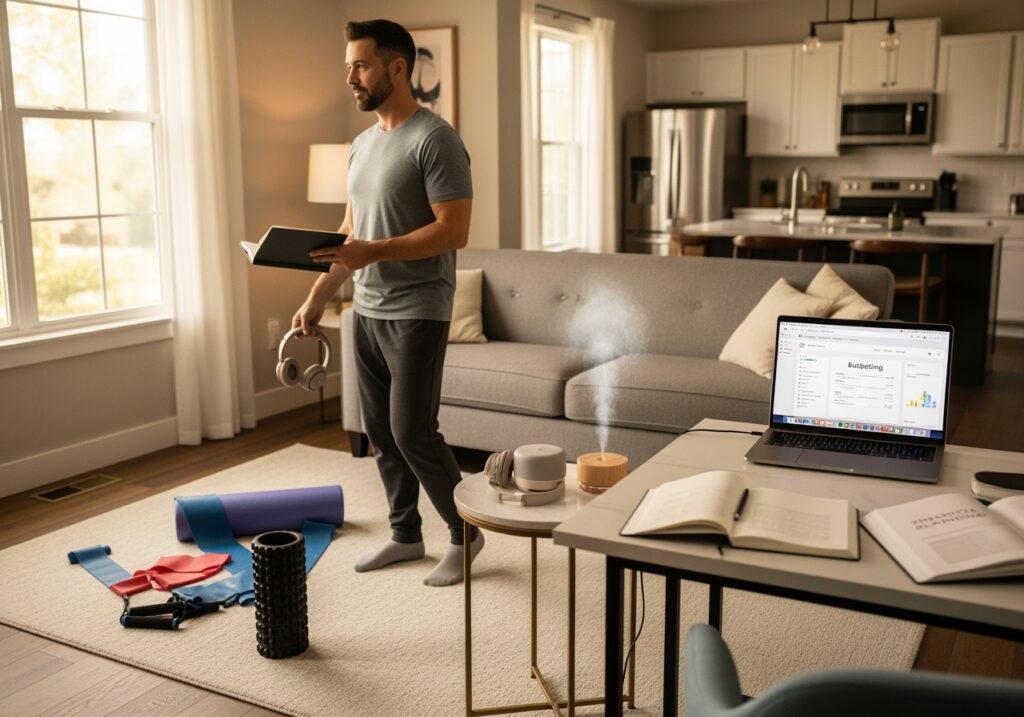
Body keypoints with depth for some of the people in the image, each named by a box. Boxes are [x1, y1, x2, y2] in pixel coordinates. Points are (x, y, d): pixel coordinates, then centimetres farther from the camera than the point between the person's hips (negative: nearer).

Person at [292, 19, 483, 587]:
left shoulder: (435, 138, -14)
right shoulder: (362, 144, 14)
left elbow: (454, 231, -20)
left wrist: (373, 253, -25)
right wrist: (317, 299, 14)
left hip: (417, 313, -9)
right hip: (367, 312, 9)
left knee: (412, 433, -8)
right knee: (380, 432, 12)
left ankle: (465, 533, 12)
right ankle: (405, 534, 27)